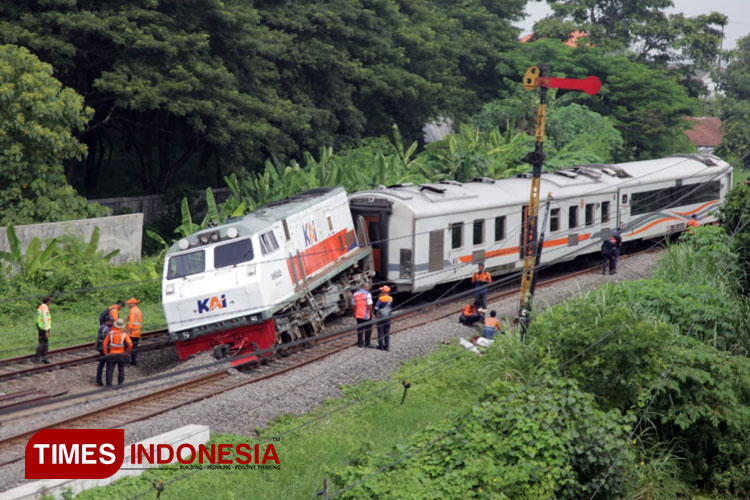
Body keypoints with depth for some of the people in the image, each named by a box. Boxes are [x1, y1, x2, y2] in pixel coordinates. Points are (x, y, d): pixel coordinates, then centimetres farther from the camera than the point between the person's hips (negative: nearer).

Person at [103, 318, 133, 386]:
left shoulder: (110, 333, -8)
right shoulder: (124, 334, -9)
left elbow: (104, 344, -9)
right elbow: (130, 344, -18)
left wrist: (106, 354, 1)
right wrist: (127, 352, -4)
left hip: (111, 355, -1)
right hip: (121, 355, 1)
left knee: (109, 371, 5)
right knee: (121, 370, 16)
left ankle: (109, 385, 3)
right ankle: (120, 384, 18)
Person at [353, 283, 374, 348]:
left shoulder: (356, 293, 4)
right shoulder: (367, 294, -15)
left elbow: (354, 305, 8)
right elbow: (369, 305, -18)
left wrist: (354, 312, 17)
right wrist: (371, 312, -4)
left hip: (358, 315, 5)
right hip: (366, 315, -5)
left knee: (360, 329, 13)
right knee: (368, 329, 8)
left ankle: (360, 343, 16)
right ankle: (367, 344, 11)